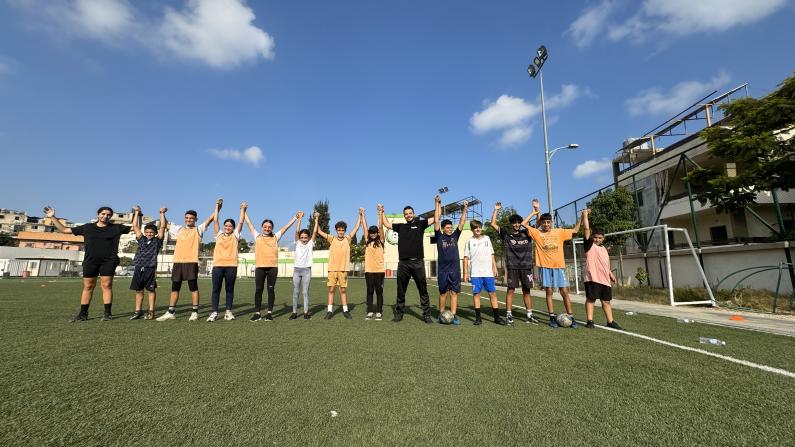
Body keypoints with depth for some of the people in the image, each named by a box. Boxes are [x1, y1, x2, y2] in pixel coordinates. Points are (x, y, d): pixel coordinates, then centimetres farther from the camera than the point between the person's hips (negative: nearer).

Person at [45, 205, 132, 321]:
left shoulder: (116, 228, 5)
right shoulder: (87, 227, 11)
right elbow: (64, 230, 18)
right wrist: (53, 217, 13)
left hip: (108, 261, -2)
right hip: (90, 261, 2)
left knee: (106, 285, -4)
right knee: (88, 287, 6)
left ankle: (107, 313, 1)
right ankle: (83, 314, 14)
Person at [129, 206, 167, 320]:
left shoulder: (157, 241, 4)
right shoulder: (141, 239, 13)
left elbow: (162, 227, -2)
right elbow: (135, 226, 14)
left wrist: (162, 213, 2)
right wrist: (137, 212, 15)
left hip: (150, 268, -4)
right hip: (139, 268, 4)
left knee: (151, 290, 2)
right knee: (138, 290, 10)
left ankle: (151, 311, 9)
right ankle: (138, 311, 18)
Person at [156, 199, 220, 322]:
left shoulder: (198, 229, 5)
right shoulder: (179, 229, 16)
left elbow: (211, 218, -3)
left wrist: (217, 206, -8)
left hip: (192, 262, -4)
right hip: (178, 262, 4)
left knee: (193, 288, 0)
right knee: (174, 288, 10)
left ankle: (194, 312, 6)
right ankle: (171, 312, 19)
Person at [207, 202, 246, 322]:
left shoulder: (235, 235, 10)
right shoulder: (219, 234, 14)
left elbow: (240, 222, 8)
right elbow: (215, 220, 14)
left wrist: (243, 209, 11)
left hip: (231, 266, -1)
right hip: (218, 265, 1)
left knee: (229, 290, 6)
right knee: (216, 289, 3)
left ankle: (228, 311, 13)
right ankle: (214, 312, 8)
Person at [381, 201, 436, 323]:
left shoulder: (420, 224, 8)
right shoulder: (400, 226, 14)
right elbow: (387, 224, 21)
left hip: (418, 262, -2)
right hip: (403, 263, 2)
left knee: (423, 290, 4)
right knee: (401, 290, 10)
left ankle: (426, 315, 11)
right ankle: (399, 314, 21)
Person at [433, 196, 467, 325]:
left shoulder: (455, 236, 9)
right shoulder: (439, 237, 1)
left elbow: (462, 223, 7)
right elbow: (436, 221, -5)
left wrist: (464, 209, 0)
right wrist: (437, 204, -6)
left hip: (455, 269, 2)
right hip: (443, 270, -2)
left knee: (454, 292, 3)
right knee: (443, 293, 7)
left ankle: (453, 316, 7)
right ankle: (441, 314, 21)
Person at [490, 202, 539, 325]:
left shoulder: (526, 233, 10)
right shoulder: (506, 234, 5)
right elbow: (493, 224, 0)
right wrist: (496, 210, -2)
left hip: (526, 266, 2)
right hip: (512, 266, -2)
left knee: (526, 290, 8)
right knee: (511, 290, -2)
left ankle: (529, 316, 15)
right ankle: (509, 315, 3)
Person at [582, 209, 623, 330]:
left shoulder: (604, 248, 18)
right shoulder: (589, 245, -2)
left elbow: (606, 263, 25)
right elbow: (586, 228, -12)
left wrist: (611, 274, 19)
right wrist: (585, 215, -11)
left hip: (604, 279, 6)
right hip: (592, 278, -6)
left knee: (606, 301, 12)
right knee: (590, 299, -2)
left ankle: (610, 322, 21)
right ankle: (589, 321, 4)